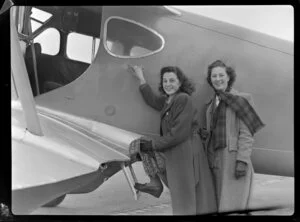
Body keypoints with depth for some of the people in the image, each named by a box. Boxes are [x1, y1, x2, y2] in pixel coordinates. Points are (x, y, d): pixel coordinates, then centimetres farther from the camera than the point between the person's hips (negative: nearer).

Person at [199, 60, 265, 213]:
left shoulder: (241, 99, -2)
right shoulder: (209, 105, 16)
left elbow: (246, 133, -8)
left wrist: (242, 161, -17)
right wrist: (203, 134, 1)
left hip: (234, 159, -6)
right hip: (215, 160, 6)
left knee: (232, 206, -8)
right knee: (219, 205, 7)